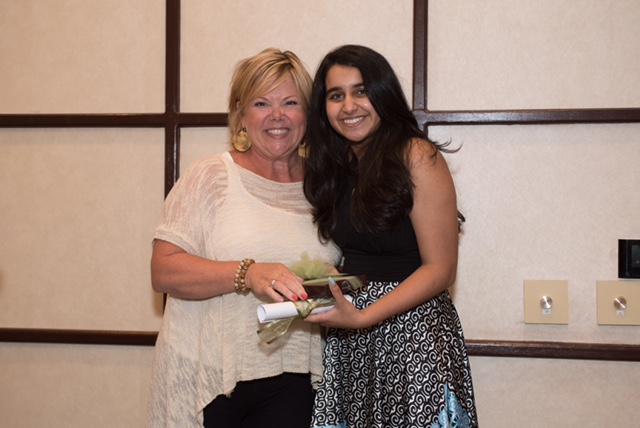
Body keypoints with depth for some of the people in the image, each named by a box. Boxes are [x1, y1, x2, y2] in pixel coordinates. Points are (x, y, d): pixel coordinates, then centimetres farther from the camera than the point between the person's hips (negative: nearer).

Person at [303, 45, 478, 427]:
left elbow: (440, 270, -14)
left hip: (412, 337, -6)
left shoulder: (417, 158, -11)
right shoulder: (334, 165, 10)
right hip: (347, 343, 6)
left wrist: (363, 316, -22)